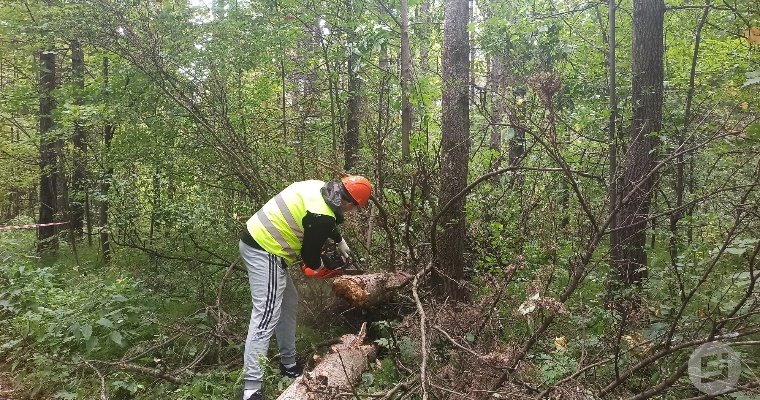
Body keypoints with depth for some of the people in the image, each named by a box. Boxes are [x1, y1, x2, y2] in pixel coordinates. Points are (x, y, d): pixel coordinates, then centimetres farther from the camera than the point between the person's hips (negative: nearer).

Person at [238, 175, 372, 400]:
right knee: (267, 316, -11)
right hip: (264, 251, -10)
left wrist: (340, 242, 28)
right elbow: (309, 253, -8)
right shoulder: (322, 216, -22)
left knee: (288, 303, 18)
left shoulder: (321, 188, 5)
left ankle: (289, 364, 29)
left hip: (255, 239, 10)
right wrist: (321, 270, 11)